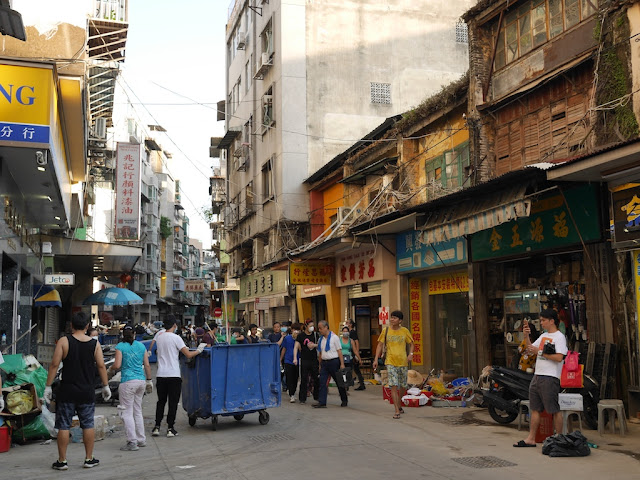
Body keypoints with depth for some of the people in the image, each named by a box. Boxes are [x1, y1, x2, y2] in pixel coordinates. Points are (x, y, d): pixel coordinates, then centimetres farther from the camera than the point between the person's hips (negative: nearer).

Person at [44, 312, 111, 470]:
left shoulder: (64, 341, -6)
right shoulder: (95, 343, 0)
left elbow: (54, 365, -9)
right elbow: (101, 366, 1)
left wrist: (48, 386, -3)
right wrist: (106, 386, 10)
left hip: (67, 391, -2)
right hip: (87, 392, 2)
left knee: (63, 426, 6)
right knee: (88, 425, 11)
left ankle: (62, 461, 12)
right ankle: (89, 459, 17)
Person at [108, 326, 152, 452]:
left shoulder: (120, 346, -4)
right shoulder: (141, 346, 8)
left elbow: (117, 365, -12)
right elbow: (147, 365, 8)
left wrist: (111, 369, 10)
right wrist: (149, 380, 16)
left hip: (128, 382, -5)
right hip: (141, 380, 5)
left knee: (127, 413, 1)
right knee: (138, 411, 16)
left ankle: (132, 442, -2)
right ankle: (141, 440, 21)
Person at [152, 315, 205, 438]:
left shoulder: (159, 336, 7)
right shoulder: (175, 338, -10)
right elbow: (188, 355, -10)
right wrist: (199, 350, 9)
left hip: (160, 375, 5)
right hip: (174, 375, -5)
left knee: (161, 401, 16)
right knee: (173, 402, 4)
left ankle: (157, 427, 15)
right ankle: (170, 428, 5)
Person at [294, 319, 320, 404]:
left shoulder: (315, 334, 6)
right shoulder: (301, 335, -2)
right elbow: (296, 347, -5)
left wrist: (314, 345, -10)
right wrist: (295, 358, -17)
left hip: (314, 360, 2)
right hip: (304, 360, -2)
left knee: (316, 379, 5)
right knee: (304, 379, 0)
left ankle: (317, 397, 19)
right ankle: (302, 399, 8)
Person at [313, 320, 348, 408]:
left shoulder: (334, 337, -7)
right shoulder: (320, 339, 9)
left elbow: (339, 351, -8)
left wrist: (342, 364, -12)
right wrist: (320, 365, 12)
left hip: (334, 362, -5)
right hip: (324, 362, 5)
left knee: (339, 382, 6)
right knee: (322, 383, -3)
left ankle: (344, 401, 20)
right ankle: (322, 402, -2)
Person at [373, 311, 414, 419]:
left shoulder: (405, 331, 2)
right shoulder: (386, 331, 2)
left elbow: (411, 344, 11)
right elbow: (380, 345, 6)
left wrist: (411, 354, -8)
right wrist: (376, 359, -3)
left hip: (403, 362, 1)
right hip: (390, 362, -1)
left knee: (402, 386, 12)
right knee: (393, 386, -12)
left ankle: (399, 405, 36)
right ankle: (397, 411, -11)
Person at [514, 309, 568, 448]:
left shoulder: (559, 336, -8)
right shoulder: (543, 336, 18)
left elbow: (559, 358, -18)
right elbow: (530, 350, 20)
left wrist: (540, 352, -15)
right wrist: (526, 336, 6)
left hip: (550, 378, -9)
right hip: (537, 376, 9)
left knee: (554, 410, -2)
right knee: (535, 409, 9)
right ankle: (531, 439, 13)